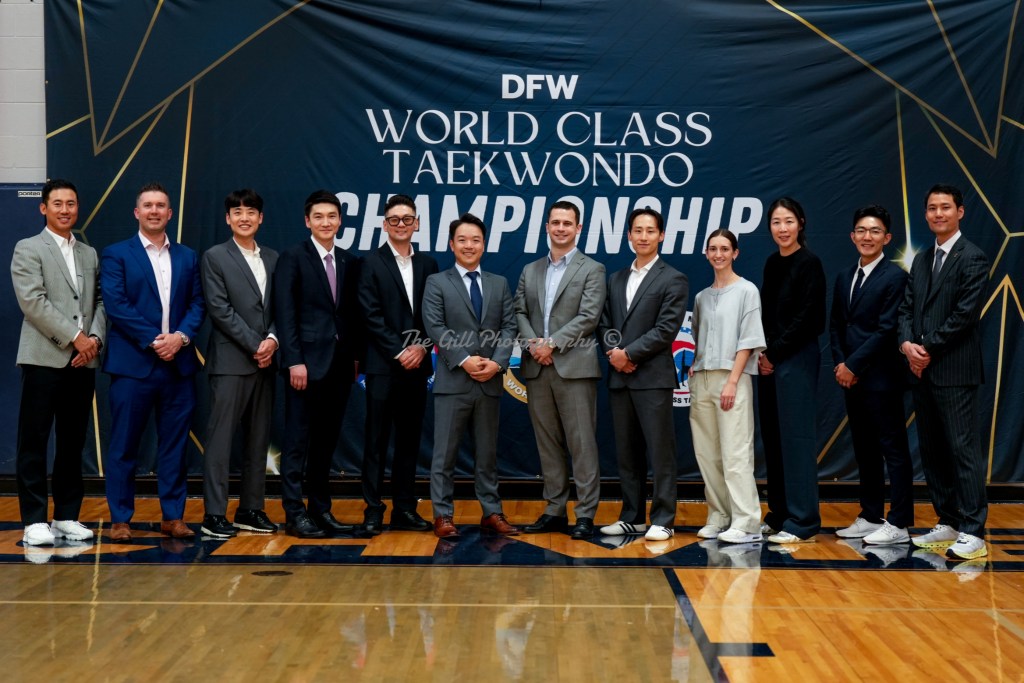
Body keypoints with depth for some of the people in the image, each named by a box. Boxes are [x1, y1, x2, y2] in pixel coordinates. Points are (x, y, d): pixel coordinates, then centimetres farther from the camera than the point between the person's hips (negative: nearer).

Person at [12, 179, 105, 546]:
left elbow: (99, 302, 14)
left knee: (73, 443, 9)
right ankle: (34, 520, 2)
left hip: (83, 361, 5)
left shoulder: (90, 254, 18)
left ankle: (67, 516, 16)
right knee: (33, 443, -2)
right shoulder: (28, 249, 1)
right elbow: (33, 302, -10)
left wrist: (95, 338, -5)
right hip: (44, 359, -5)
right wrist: (75, 336, -13)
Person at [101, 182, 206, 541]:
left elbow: (197, 304, 8)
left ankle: (173, 517, 13)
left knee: (174, 444, 6)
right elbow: (116, 305, -7)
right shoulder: (116, 254, 3)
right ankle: (120, 519, 9)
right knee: (124, 445, 1)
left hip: (178, 364, 3)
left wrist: (181, 336, -10)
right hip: (132, 363, -3)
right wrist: (153, 340, -14)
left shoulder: (187, 256, 14)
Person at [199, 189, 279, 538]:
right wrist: (255, 345, -12)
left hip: (264, 361, 5)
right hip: (230, 362, -5)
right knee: (221, 438, -3)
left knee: (258, 440, 9)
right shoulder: (214, 257, 0)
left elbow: (281, 309, 11)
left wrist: (272, 340, -8)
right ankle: (214, 514, 1)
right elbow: (219, 310, -8)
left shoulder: (273, 259, 15)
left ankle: (251, 509, 17)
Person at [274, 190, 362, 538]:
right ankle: (294, 513, 4)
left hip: (340, 362, 5)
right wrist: (294, 360, -15)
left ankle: (321, 509, 17)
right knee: (298, 439, -1)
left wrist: (355, 356, 6)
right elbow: (285, 313, -9)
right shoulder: (292, 257, -3)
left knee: (327, 440, 10)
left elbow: (353, 313, 13)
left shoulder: (349, 261, 12)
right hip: (307, 361, -5)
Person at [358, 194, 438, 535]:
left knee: (410, 439, 8)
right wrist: (399, 352, -12)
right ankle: (373, 511, 3)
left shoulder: (427, 263, 12)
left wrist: (421, 347, -6)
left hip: (416, 364, 4)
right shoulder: (372, 263, -1)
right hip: (383, 365, -4)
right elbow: (371, 315, -7)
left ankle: (405, 509, 15)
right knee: (377, 439, -2)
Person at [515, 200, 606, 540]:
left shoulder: (592, 269, 2)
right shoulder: (530, 271, 17)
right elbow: (520, 313, 11)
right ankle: (554, 510, 16)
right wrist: (532, 343, -7)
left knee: (582, 443, -4)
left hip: (575, 367, -5)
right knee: (547, 444, 9)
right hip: (537, 369, 5)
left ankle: (585, 514, 0)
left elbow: (588, 317, -8)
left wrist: (552, 343, -14)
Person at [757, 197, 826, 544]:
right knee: (773, 437, 9)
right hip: (769, 360, 7)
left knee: (795, 437, -6)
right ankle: (778, 515, 17)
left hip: (797, 358, -7)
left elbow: (806, 317, -13)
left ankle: (803, 523, -1)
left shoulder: (809, 263, -8)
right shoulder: (772, 263, 13)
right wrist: (762, 352, 3)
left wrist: (775, 353, -11)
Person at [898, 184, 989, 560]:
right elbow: (907, 307, 13)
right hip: (922, 370, 8)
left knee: (963, 450, -7)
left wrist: (929, 350, -12)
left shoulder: (972, 258, -6)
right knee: (932, 451, 11)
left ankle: (973, 533, -4)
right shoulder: (921, 260, 17)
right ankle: (948, 523, 19)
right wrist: (907, 343, -6)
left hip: (955, 371, -8)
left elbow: (965, 314, -13)